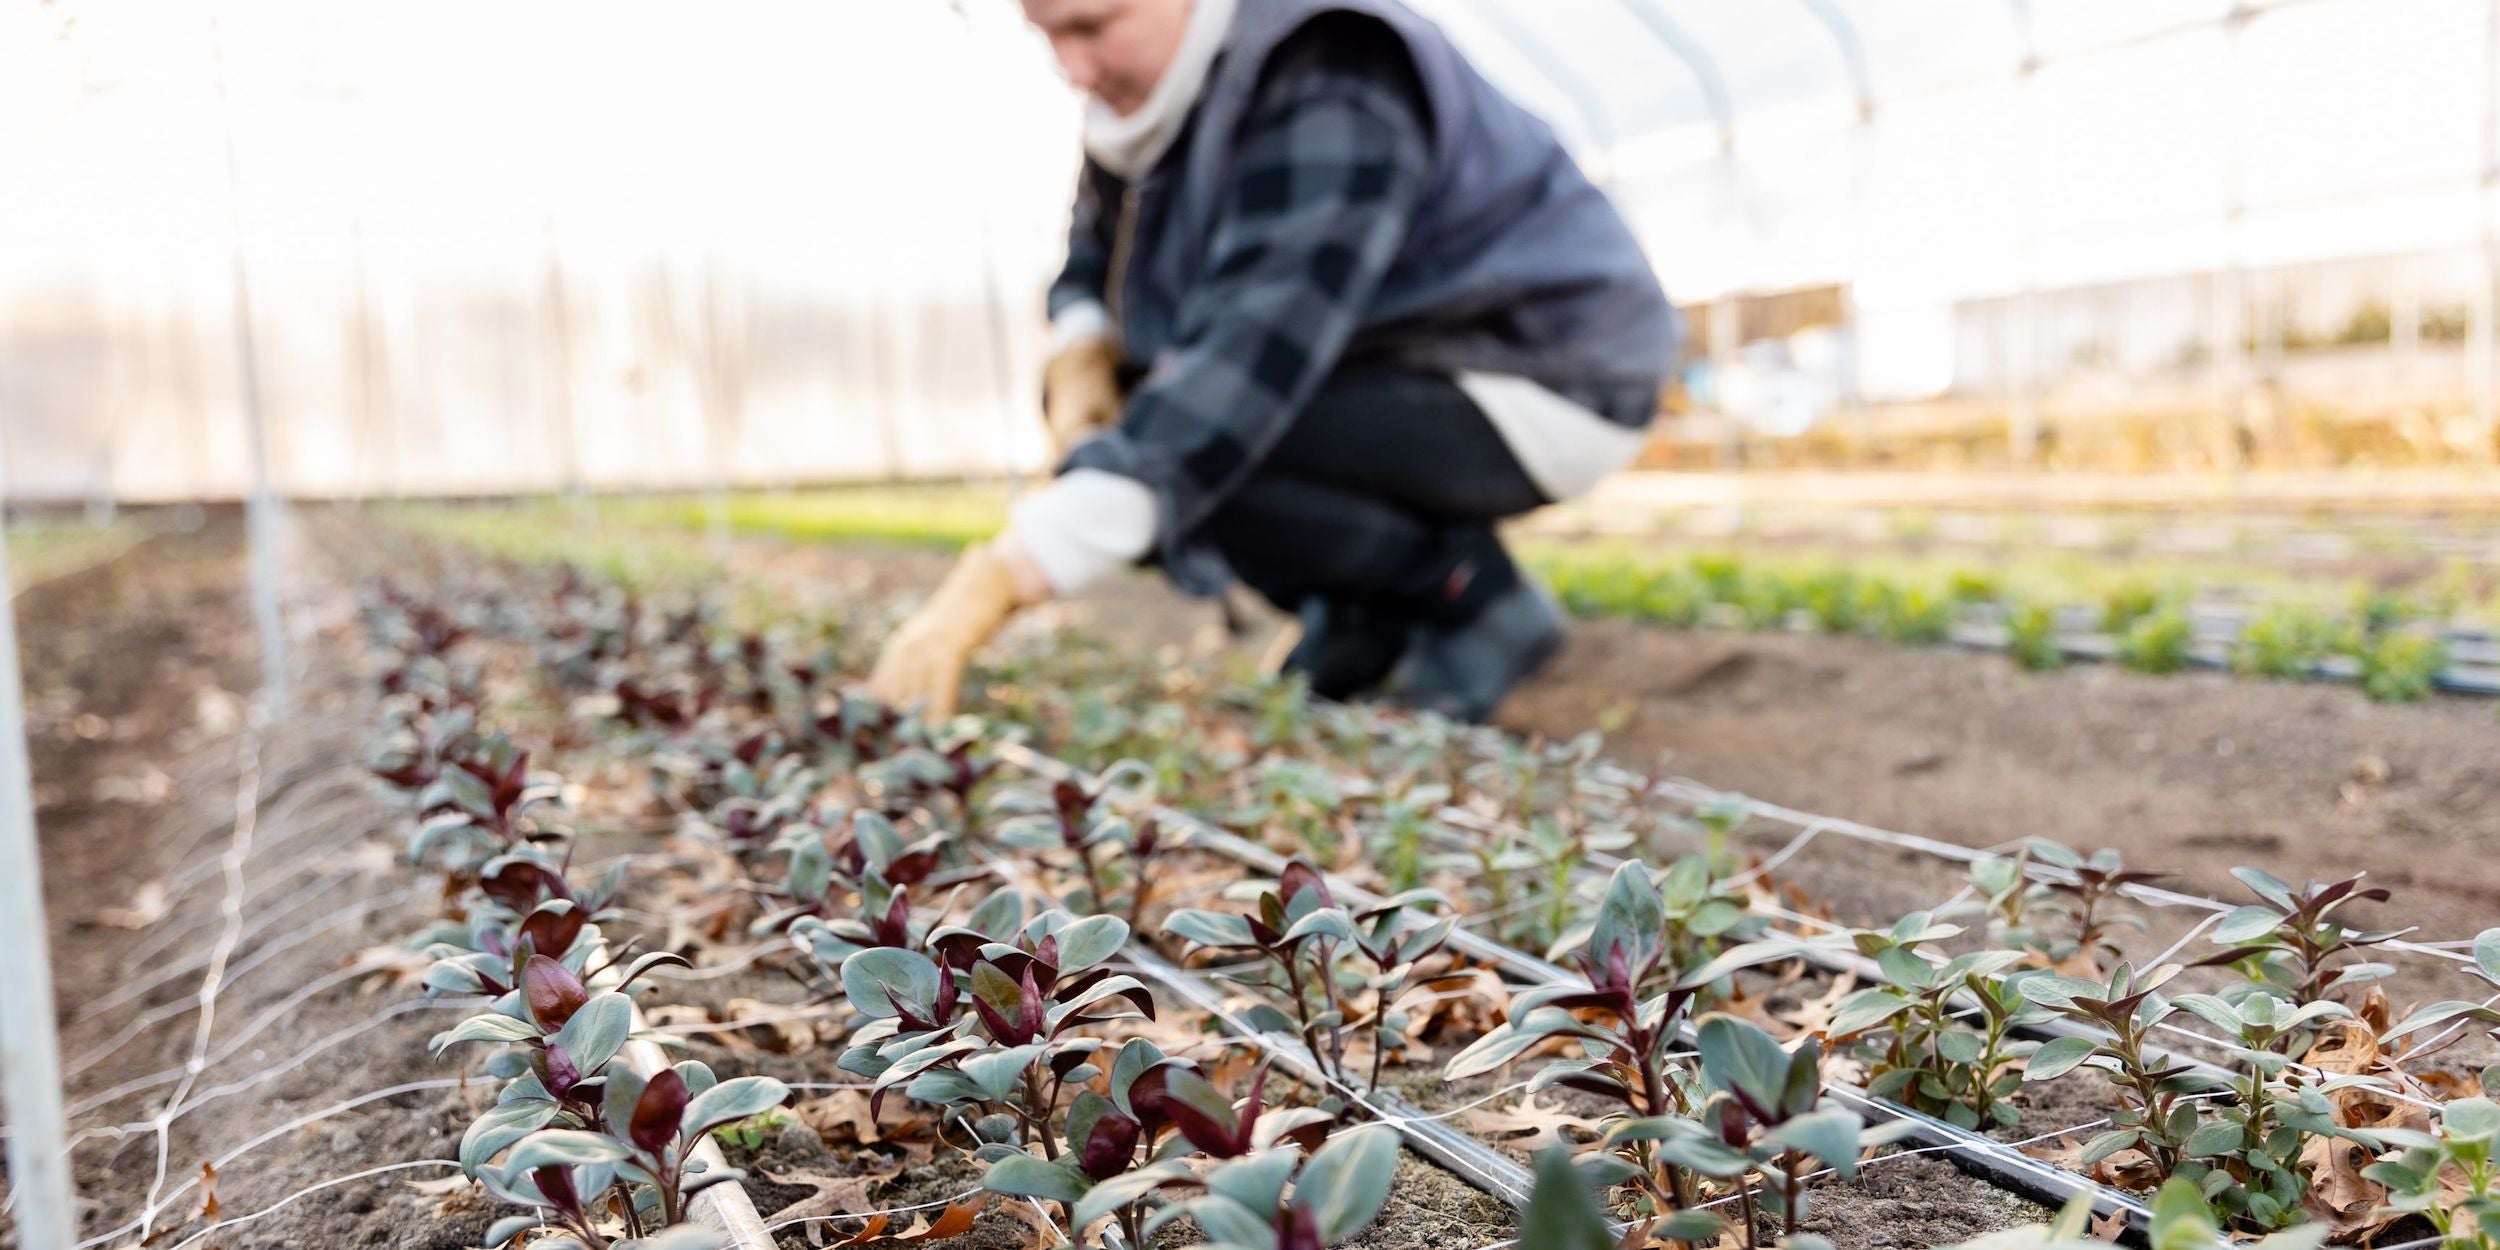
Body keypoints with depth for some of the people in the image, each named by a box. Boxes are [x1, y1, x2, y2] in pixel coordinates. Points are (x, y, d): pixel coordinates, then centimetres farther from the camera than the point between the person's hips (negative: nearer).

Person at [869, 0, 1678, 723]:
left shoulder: (1331, 89, -28)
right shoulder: (1148, 79, -2)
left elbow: (1247, 360, -40)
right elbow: (1094, 264, 13)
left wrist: (997, 581, -45)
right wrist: (1079, 358, -13)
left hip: (1543, 392, -8)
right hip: (1407, 366, 9)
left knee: (1190, 449, -27)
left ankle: (1477, 598, -7)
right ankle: (1366, 611, 6)